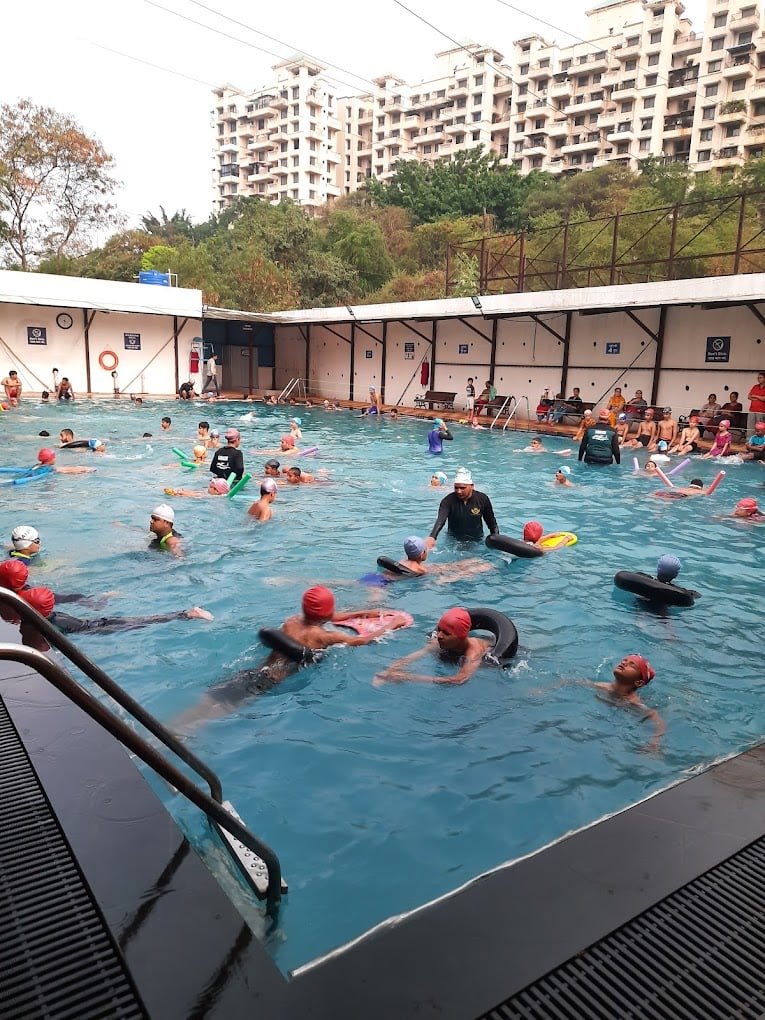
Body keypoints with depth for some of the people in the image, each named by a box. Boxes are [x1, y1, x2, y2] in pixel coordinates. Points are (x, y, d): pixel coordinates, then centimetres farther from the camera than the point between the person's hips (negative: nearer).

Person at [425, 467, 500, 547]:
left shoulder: (482, 499, -8)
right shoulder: (448, 501, -16)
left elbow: (492, 523, 5)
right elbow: (440, 520, -33)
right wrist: (432, 537, -51)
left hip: (477, 541, 0)